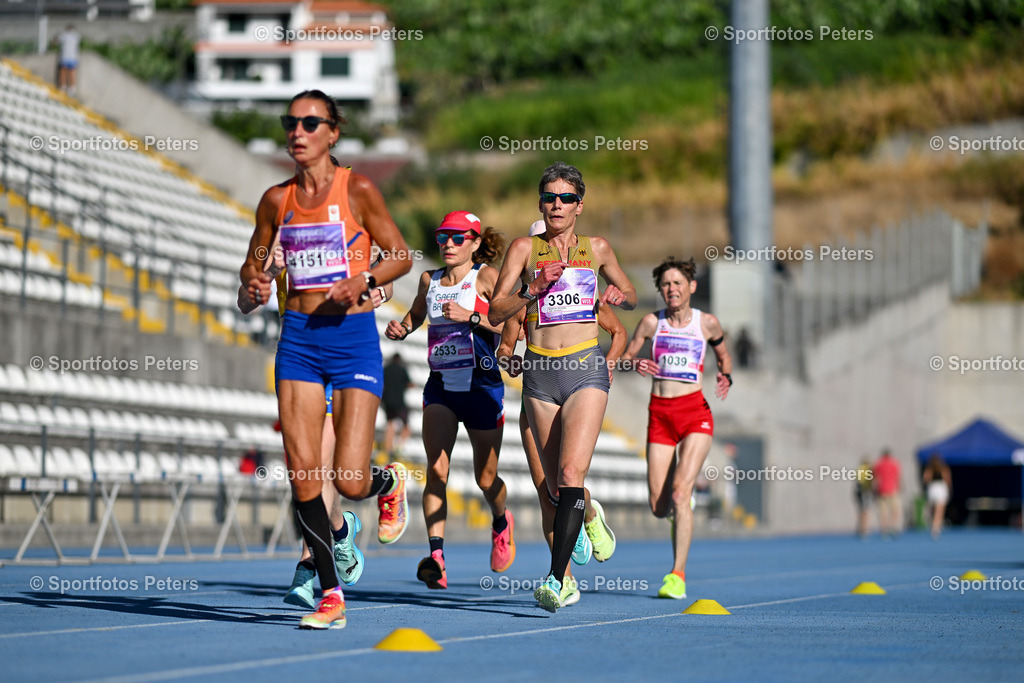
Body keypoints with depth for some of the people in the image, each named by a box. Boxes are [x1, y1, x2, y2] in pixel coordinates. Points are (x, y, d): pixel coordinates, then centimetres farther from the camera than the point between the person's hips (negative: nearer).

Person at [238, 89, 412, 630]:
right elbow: (254, 262, 19)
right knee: (303, 475, -5)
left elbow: (401, 256, 2)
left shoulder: (357, 190, -4)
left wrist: (364, 279, -16)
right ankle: (330, 595, 6)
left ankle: (390, 484, 30)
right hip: (298, 337, 4)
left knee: (350, 482, -8)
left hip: (353, 335, -4)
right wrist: (253, 283, -3)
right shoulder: (277, 200, 7)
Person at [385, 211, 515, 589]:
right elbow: (416, 314, 29)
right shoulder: (430, 280, 10)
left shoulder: (487, 276, -5)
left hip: (482, 386, -3)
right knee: (436, 469, -16)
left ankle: (501, 522, 42)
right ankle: (436, 556, -24)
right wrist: (401, 328, 6)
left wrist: (470, 316, -23)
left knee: (485, 478, 8)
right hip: (440, 387, 3)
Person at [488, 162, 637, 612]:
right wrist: (535, 287, -15)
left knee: (571, 473, -19)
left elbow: (631, 297, 25)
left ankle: (556, 577, -24)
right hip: (540, 372, 2)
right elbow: (496, 312, 0)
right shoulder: (525, 248, 5)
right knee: (553, 485, 8)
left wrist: (620, 295, 2)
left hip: (586, 369, -2)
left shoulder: (596, 249, 9)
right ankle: (588, 513, 42)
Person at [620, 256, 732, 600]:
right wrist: (636, 365, -12)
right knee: (659, 507, 0)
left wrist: (726, 377, -1)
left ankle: (678, 575, -15)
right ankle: (681, 506, 39)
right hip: (660, 414, 2)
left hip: (695, 412, -2)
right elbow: (624, 356, 11)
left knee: (680, 492, -19)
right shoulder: (651, 322, 4)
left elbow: (724, 355, 20)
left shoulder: (707, 323, 4)